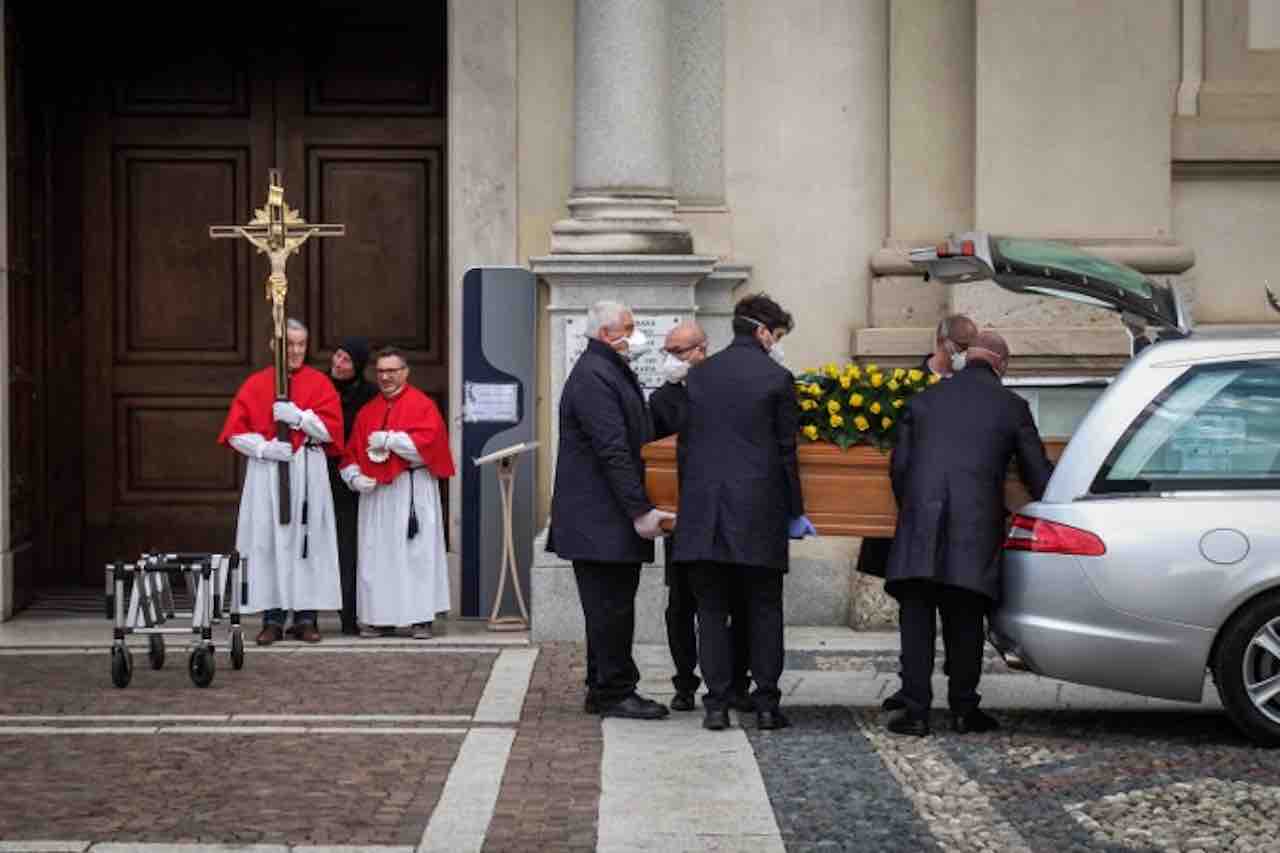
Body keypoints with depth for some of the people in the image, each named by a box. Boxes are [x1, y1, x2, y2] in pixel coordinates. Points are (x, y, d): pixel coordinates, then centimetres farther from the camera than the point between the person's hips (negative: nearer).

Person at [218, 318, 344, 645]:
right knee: (269, 543, -2)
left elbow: (331, 427, -2)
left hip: (307, 473, 0)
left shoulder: (319, 382, 6)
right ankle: (272, 619, 3)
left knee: (306, 542, -1)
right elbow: (235, 431, 3)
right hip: (266, 473, 0)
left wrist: (298, 416, -15)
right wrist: (264, 447, -12)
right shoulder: (255, 384, 7)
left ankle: (306, 617, 5)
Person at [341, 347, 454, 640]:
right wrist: (355, 476, -6)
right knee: (376, 556, 3)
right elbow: (351, 453, 13)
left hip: (413, 491, -5)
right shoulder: (367, 412, 14)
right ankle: (380, 617, 9)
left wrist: (389, 439, -12)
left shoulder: (422, 405, 0)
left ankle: (421, 618, -2)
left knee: (416, 553, -4)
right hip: (375, 492, 5)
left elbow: (428, 441, -14)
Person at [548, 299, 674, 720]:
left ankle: (605, 689, 19)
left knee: (611, 607, 13)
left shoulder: (610, 372, 18)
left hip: (607, 519, 11)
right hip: (600, 521, -11)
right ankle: (612, 691, 0)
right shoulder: (594, 378, -16)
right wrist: (641, 511, -23)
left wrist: (642, 507, 17)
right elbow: (613, 452, -22)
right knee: (610, 607, -5)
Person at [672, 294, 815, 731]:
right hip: (759, 512, -3)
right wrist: (795, 511, 6)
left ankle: (716, 703, 4)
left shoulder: (699, 374, 8)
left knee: (711, 609, 6)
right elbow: (786, 451, -2)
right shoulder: (777, 378, -4)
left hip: (703, 511, 3)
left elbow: (685, 442, 10)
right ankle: (766, 703, 6)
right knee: (764, 610, 7)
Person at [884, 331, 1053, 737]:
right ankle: (963, 709, 12)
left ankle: (916, 710, 2)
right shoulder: (1012, 406, 7)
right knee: (964, 623, 9)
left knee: (917, 619, 5)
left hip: (920, 525, 1)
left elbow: (899, 465, 11)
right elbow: (1038, 475, 9)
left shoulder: (923, 400, 13)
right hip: (975, 529, -1)